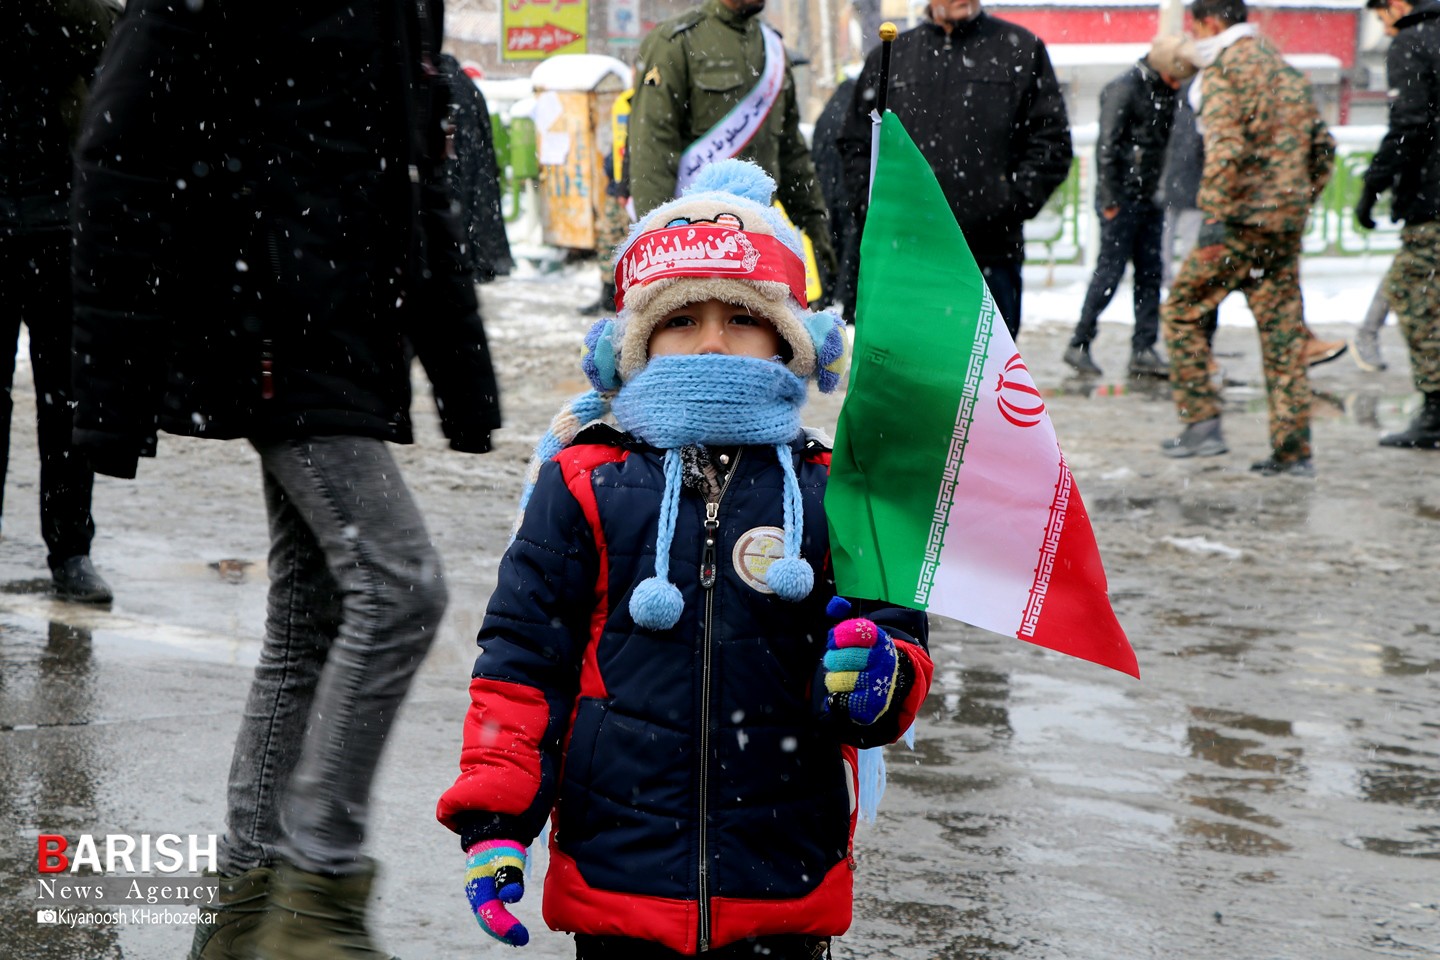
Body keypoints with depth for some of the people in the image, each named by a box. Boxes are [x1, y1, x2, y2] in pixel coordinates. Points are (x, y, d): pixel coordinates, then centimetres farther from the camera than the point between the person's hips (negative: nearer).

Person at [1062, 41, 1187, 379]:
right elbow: (1106, 147, -15)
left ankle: (1143, 350, 8)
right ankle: (1079, 344, 6)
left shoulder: (1164, 92, 12)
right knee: (1110, 272, -4)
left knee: (1150, 274, 5)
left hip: (1149, 199, 8)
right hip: (1123, 199, -8)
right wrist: (1110, 200, -16)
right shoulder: (1124, 89, -12)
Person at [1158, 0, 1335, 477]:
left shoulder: (1223, 67, -6)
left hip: (1243, 219, -7)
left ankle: (1202, 424, 0)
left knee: (1182, 311, 6)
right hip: (1287, 223, 7)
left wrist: (1214, 218, -18)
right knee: (1283, 328, 8)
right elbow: (1323, 147, 18)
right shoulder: (1284, 67, 18)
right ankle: (1293, 450, 7)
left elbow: (1226, 147, -20)